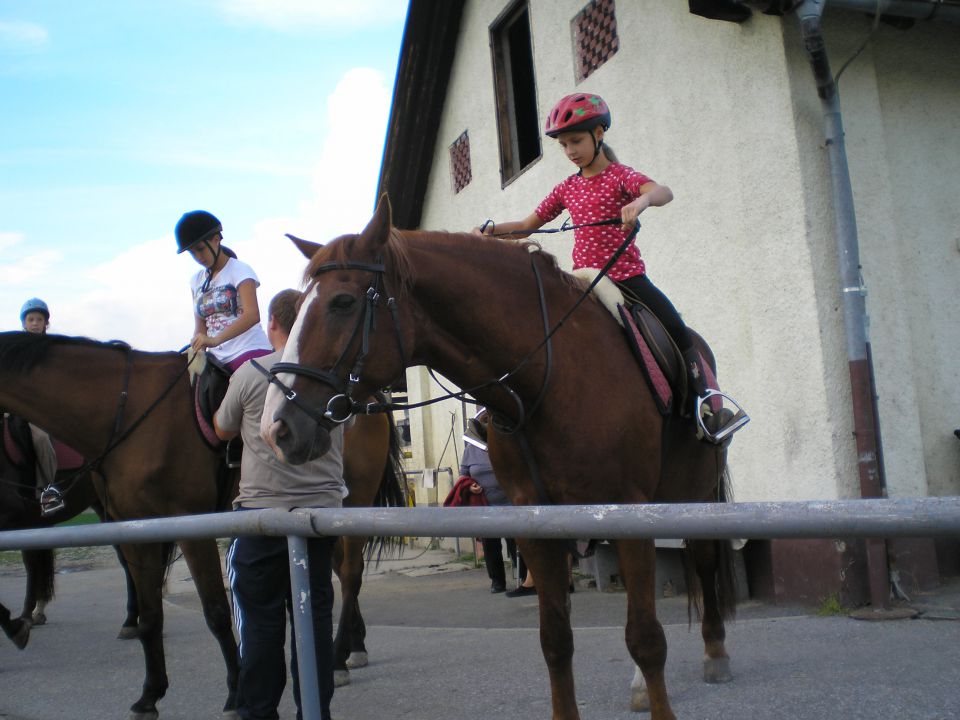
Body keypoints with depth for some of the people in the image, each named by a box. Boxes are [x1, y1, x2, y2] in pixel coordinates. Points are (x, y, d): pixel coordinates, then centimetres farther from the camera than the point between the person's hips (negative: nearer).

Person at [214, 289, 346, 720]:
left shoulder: (250, 373, -8)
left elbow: (223, 431, 8)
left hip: (263, 510, -3)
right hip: (323, 507, 3)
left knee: (261, 619, 6)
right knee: (315, 614, 10)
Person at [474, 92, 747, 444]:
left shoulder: (620, 176, -4)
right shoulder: (567, 188, 10)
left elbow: (663, 192, -25)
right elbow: (527, 226, 12)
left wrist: (642, 201, -49)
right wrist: (492, 229, -7)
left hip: (626, 276, -3)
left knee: (678, 331, -11)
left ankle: (703, 399, 4)